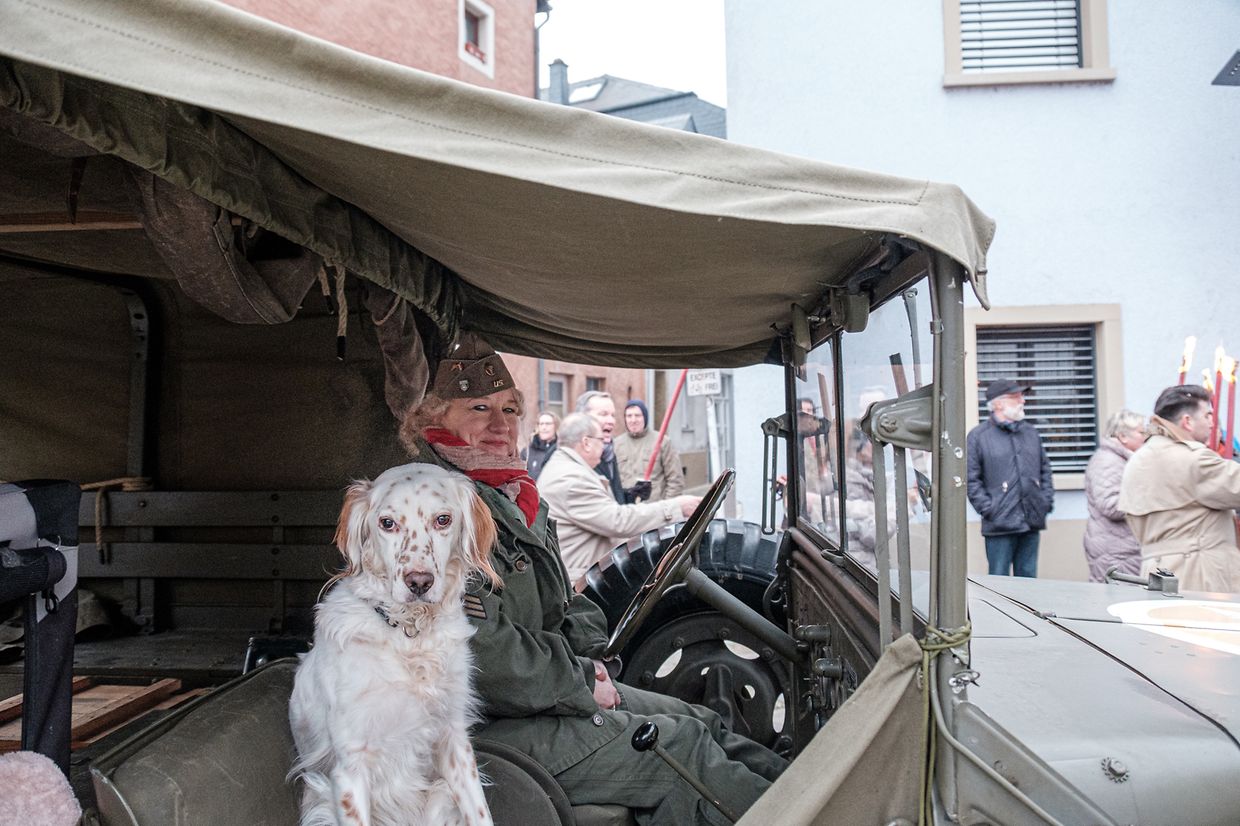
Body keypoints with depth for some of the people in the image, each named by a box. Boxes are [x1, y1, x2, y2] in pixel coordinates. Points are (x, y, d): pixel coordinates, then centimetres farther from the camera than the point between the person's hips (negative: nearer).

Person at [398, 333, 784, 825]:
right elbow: (479, 649, -25)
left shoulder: (518, 500, 13)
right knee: (684, 746, -11)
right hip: (491, 724, -9)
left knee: (702, 722, 3)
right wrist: (581, 682, -16)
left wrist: (586, 659, -1)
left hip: (550, 689, 9)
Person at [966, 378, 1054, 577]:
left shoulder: (1031, 432, 14)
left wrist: (1047, 500, 9)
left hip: (1032, 523, 5)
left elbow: (1045, 468, 21)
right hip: (1000, 526, -5)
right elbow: (971, 479, -8)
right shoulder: (978, 436, -5)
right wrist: (989, 509, -14)